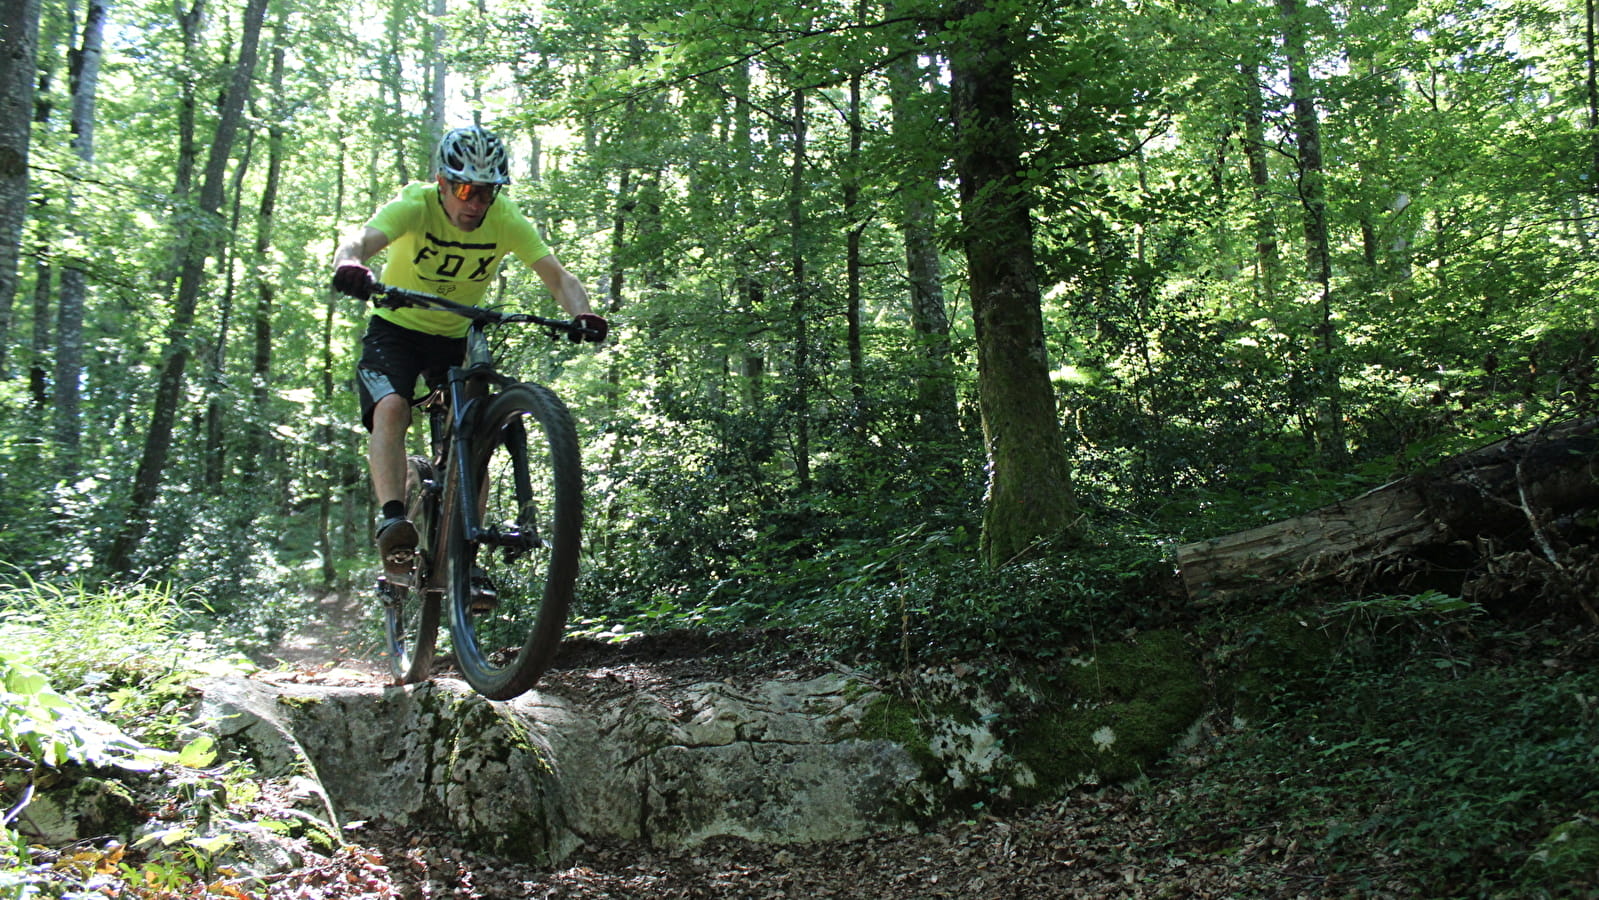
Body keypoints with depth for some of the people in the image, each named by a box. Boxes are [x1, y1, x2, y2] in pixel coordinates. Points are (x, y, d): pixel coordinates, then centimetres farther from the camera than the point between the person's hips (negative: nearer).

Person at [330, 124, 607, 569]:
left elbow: (558, 276, -24)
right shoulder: (416, 206, -22)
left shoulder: (505, 220, -17)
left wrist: (581, 315, -46)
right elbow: (361, 238, -39)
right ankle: (392, 517, -33)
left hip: (458, 339, 2)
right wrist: (350, 264, -64)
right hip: (396, 329, -2)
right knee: (392, 408, -29)